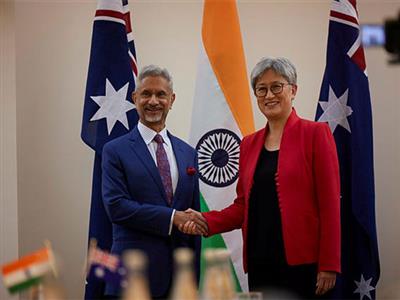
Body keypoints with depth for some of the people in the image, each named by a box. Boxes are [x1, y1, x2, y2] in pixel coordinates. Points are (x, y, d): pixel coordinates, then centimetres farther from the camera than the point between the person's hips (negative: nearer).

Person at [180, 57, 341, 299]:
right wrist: (206, 221, -1)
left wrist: (329, 266, -11)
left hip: (302, 262, -5)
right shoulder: (249, 143, 15)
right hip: (260, 262, 5)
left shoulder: (315, 134, -1)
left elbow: (330, 204, -6)